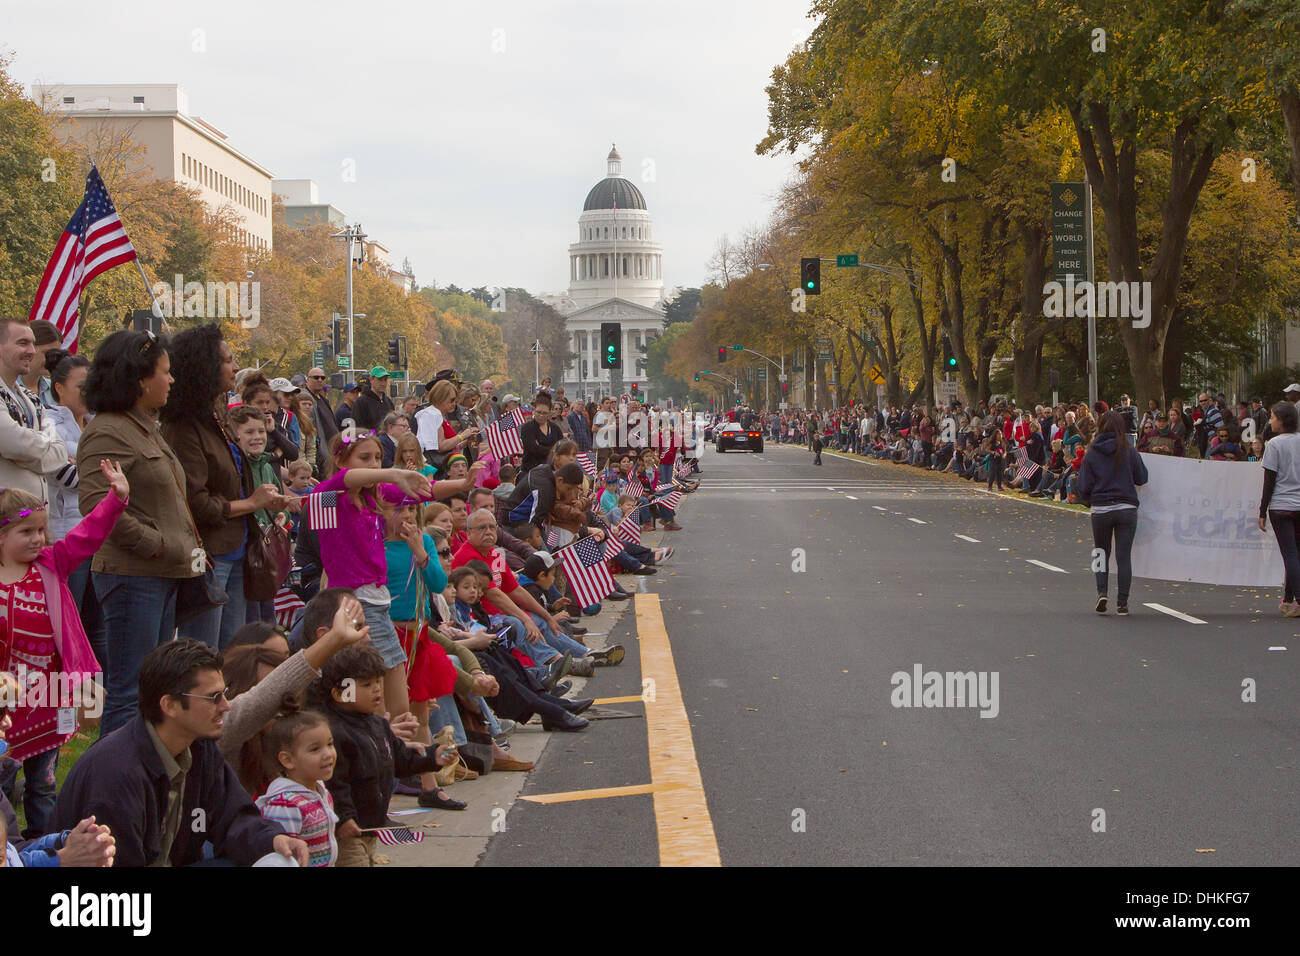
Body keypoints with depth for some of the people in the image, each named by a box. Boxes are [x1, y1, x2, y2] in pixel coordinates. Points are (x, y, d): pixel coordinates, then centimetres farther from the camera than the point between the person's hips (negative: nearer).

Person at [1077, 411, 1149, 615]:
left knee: (1101, 553, 16)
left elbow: (1082, 487, -1)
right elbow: (1142, 478, 4)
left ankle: (1101, 592, -3)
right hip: (1126, 509, -1)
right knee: (1123, 556, 4)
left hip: (1100, 510, 1)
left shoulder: (1091, 454, -2)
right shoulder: (1129, 451, -4)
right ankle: (1122, 602, 4)